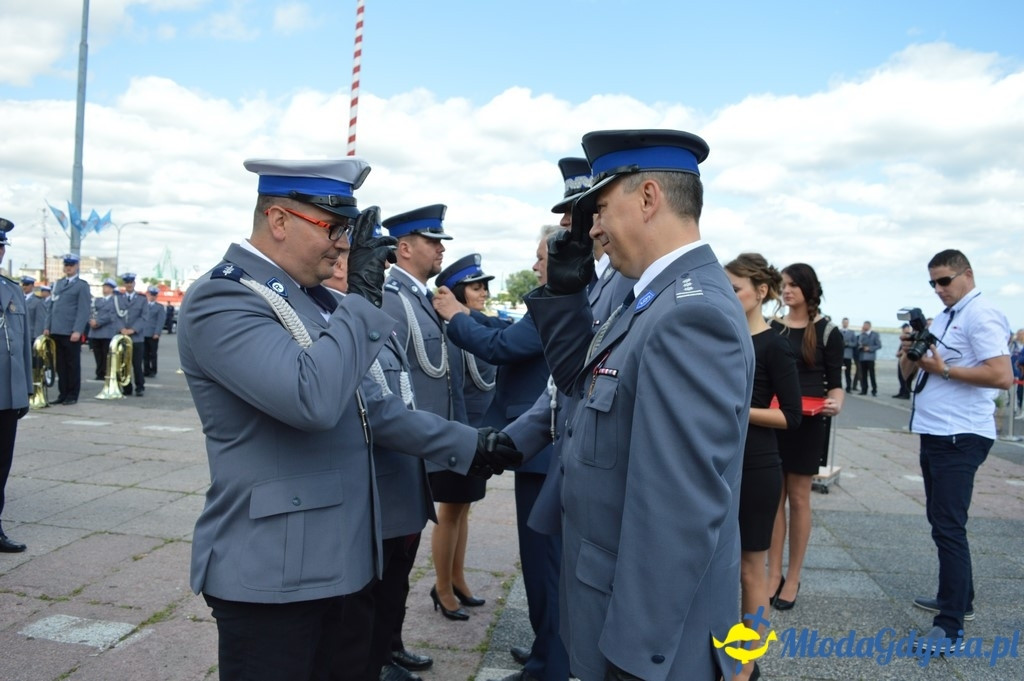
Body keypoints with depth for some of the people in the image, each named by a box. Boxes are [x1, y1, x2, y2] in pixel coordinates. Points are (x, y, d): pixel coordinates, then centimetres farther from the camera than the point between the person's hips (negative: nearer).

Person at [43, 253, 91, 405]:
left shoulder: (82, 285, -2)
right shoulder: (58, 283, 17)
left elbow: (83, 310, -10)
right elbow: (52, 306, 17)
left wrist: (77, 331, -18)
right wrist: (48, 326, 9)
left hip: (71, 333, -6)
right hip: (56, 331, 6)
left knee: (73, 365, 3)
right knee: (60, 365, 9)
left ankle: (72, 396, 9)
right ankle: (62, 394, 15)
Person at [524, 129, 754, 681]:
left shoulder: (692, 312, -25)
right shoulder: (657, 297, 6)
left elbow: (681, 510, -29)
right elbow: (583, 381, 16)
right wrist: (564, 292, 4)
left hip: (649, 627, -9)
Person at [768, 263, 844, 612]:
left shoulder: (827, 331, -3)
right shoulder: (772, 327, 6)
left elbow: (835, 382, -3)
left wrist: (835, 404, -23)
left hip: (807, 423, -3)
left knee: (798, 499, 5)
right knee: (773, 497, 6)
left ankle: (793, 578, 15)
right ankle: (774, 573, 16)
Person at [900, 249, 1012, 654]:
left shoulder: (981, 315, -12)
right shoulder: (941, 319, 16)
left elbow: (1002, 376, -23)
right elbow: (909, 374, 16)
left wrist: (944, 369, -20)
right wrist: (910, 351, -3)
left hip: (959, 437, -10)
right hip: (935, 434, 10)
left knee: (948, 526, -10)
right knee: (943, 521, 19)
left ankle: (951, 628, -6)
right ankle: (959, 599, 33)